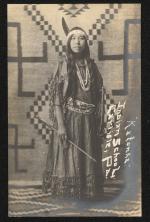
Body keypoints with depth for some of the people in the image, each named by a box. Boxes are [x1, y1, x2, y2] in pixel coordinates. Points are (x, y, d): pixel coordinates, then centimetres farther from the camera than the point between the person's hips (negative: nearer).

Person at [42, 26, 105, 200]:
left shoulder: (92, 65, 9)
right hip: (70, 120, -4)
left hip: (89, 121, 4)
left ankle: (88, 195, 19)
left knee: (88, 161, 8)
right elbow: (57, 96, -8)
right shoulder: (64, 65, -2)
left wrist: (100, 123, 4)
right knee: (68, 161, -2)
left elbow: (99, 97, 9)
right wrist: (60, 125, -16)